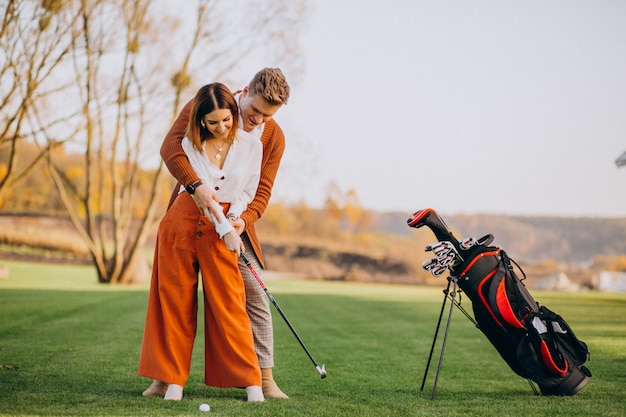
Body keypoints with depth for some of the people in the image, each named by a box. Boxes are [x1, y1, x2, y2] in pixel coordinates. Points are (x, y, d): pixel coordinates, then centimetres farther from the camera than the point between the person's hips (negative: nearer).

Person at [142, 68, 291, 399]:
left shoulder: (274, 137, -5)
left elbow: (262, 191, -5)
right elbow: (171, 146, -22)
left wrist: (244, 219, -25)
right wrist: (196, 185, -37)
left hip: (234, 222, 1)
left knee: (256, 296, -4)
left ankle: (265, 379, 2)